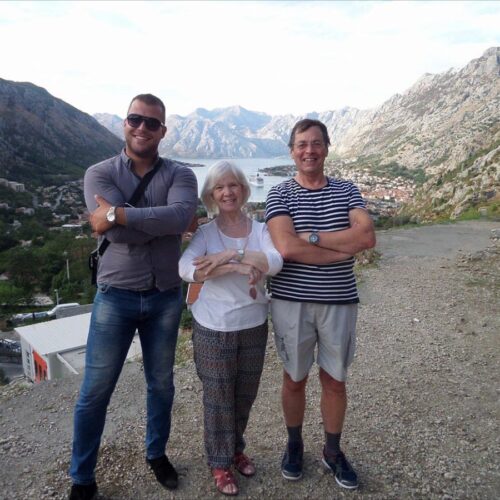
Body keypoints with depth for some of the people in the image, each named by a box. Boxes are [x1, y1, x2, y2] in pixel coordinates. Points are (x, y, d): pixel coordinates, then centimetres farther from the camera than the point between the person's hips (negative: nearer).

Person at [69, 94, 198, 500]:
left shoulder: (180, 175, -2)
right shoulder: (100, 173, -3)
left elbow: (180, 216, -24)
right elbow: (119, 233, -19)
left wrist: (117, 213, -23)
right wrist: (164, 221, -15)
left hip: (166, 297, 1)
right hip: (116, 295, -1)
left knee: (162, 384, 17)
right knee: (95, 390, 7)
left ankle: (157, 454, 41)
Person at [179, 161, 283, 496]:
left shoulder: (260, 229, -1)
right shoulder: (205, 233, -7)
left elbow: (275, 262, -20)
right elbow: (186, 269, -25)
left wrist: (229, 255, -26)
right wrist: (241, 266, -29)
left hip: (254, 325, 3)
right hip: (214, 328, -2)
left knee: (245, 395, 18)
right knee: (219, 398, 10)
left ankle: (236, 449, 43)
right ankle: (220, 462, 31)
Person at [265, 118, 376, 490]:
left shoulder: (347, 191, 4)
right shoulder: (279, 195, -3)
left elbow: (367, 237, -13)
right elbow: (286, 247, -19)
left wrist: (311, 236, -17)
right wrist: (343, 250, -15)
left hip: (339, 301, 2)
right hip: (291, 301, -1)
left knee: (335, 380, 13)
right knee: (295, 378, 14)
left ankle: (333, 452, 34)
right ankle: (295, 445, 37)